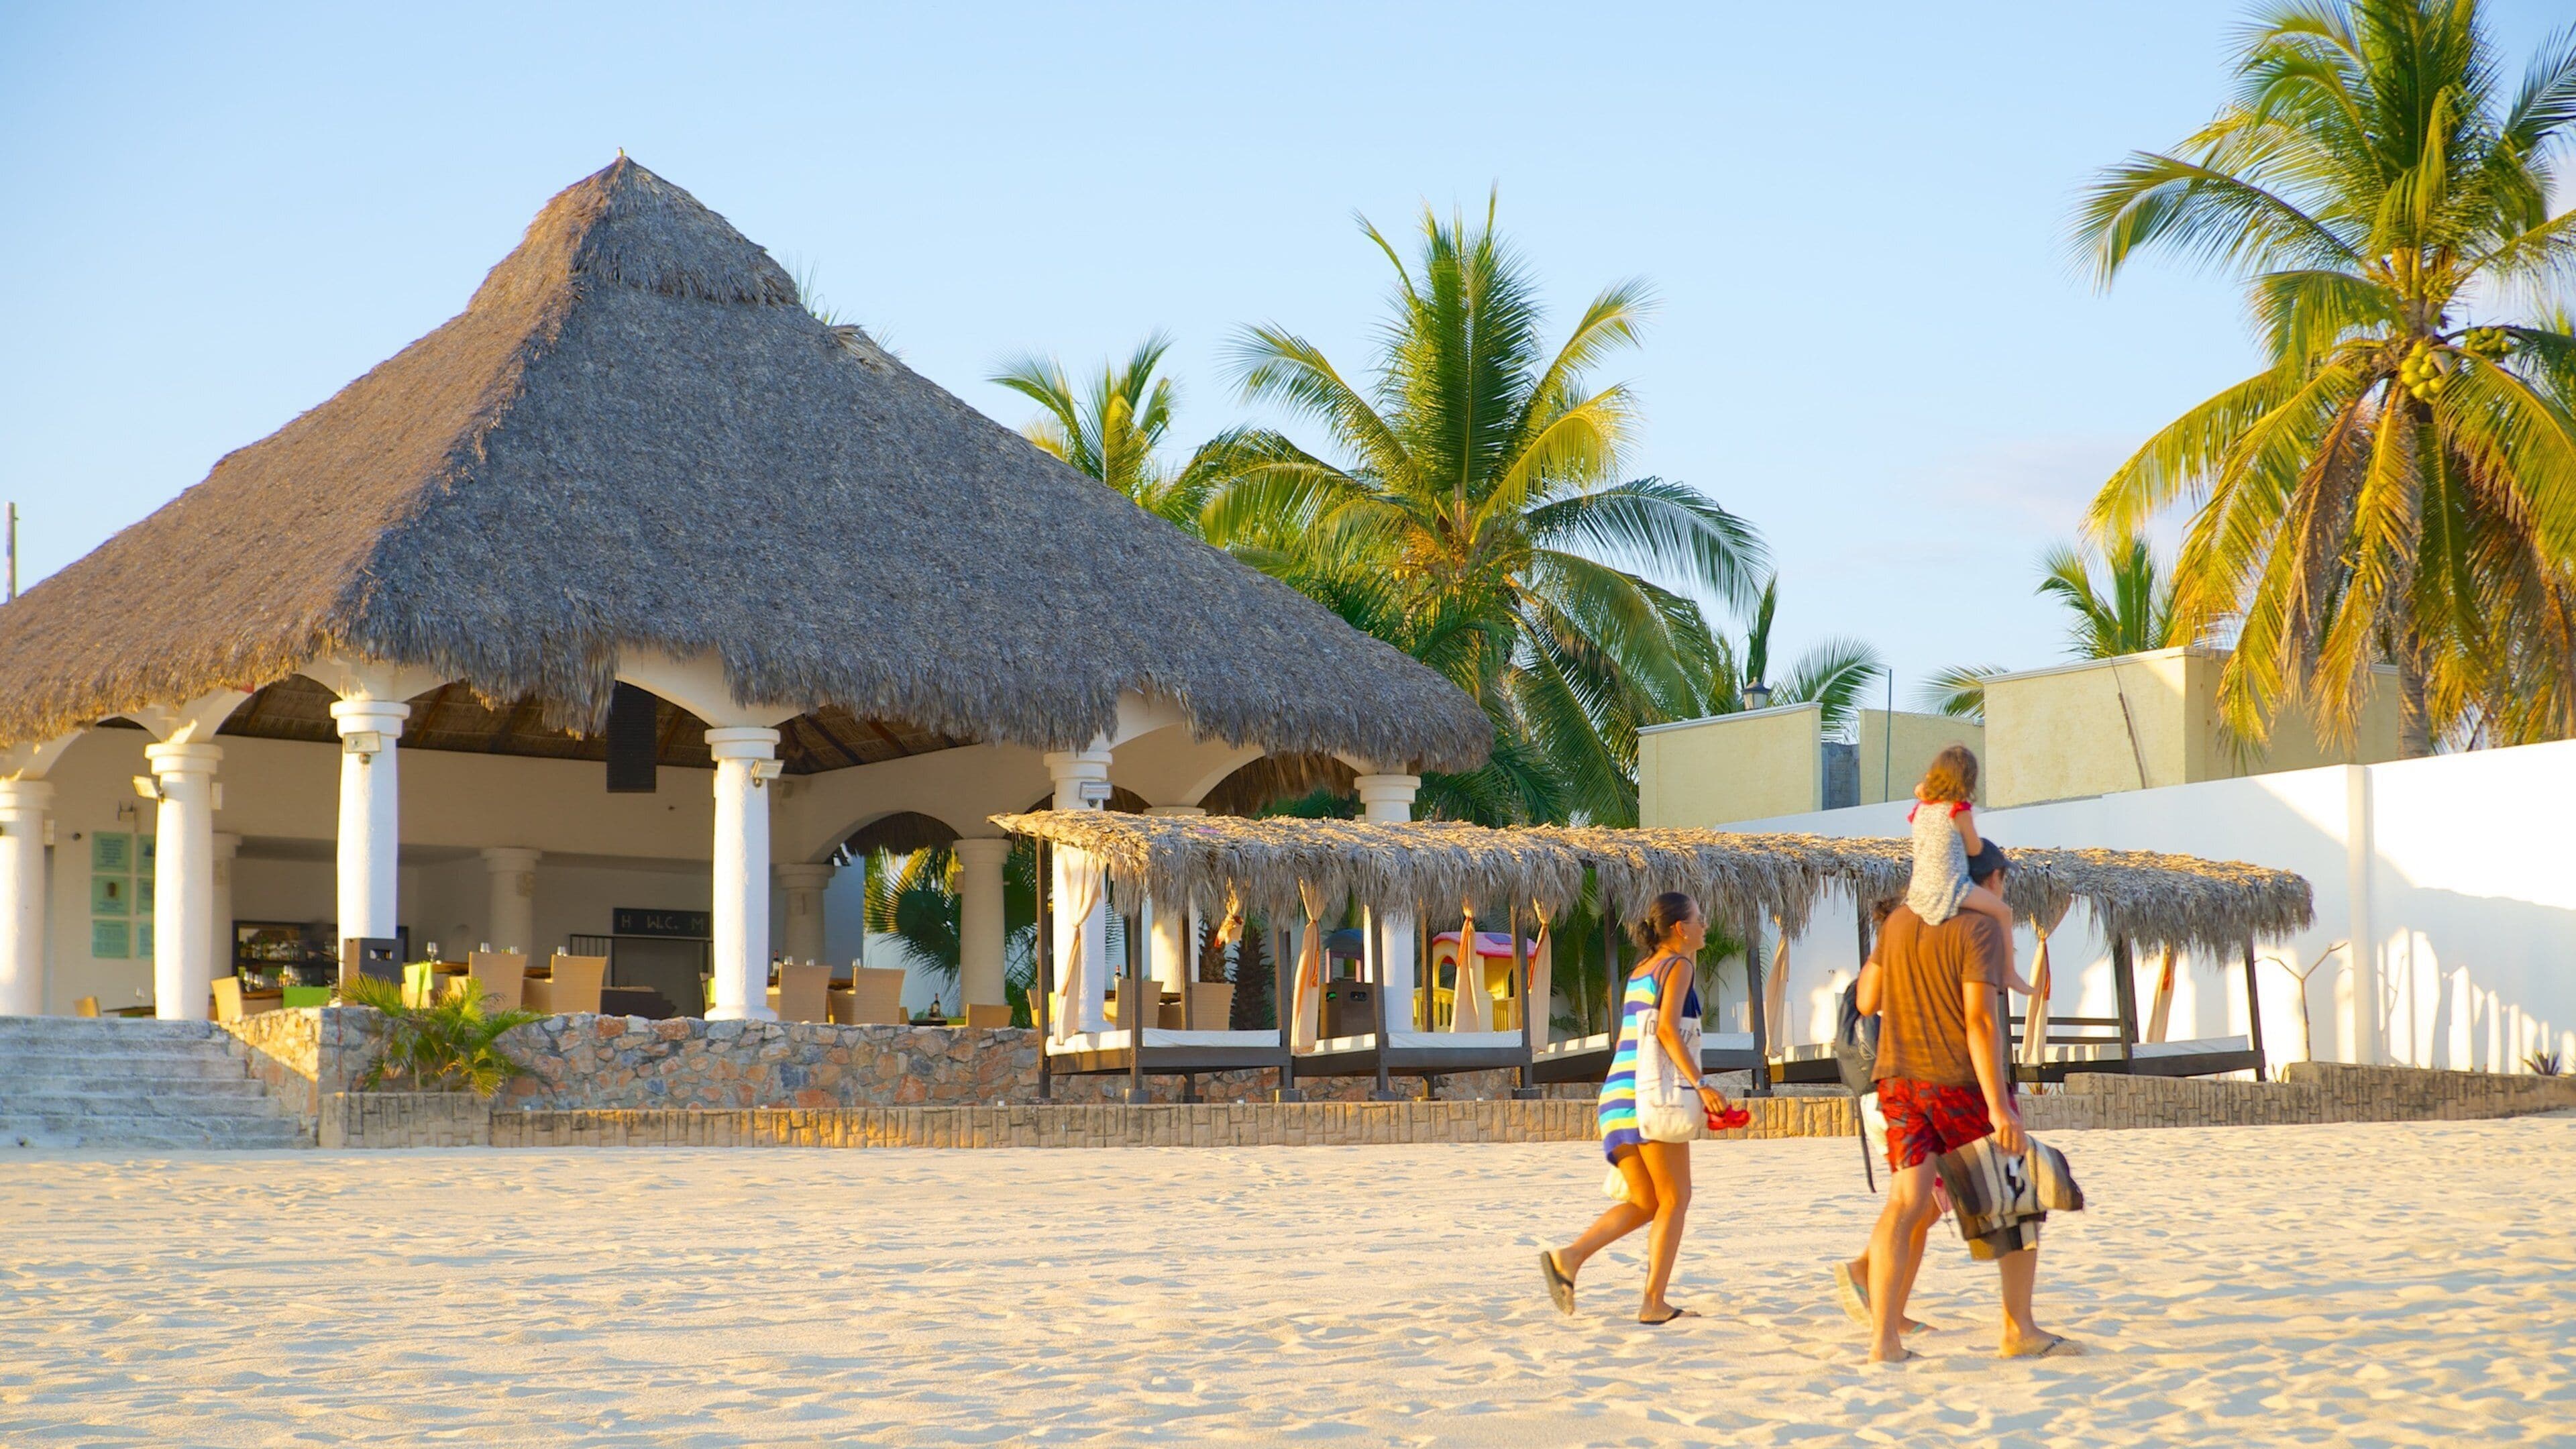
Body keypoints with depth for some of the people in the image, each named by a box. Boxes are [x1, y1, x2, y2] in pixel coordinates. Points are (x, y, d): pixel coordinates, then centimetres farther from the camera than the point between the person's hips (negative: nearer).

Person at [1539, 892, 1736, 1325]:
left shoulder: (1640, 972, 22)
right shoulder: (1679, 965, -3)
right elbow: (1667, 1029, -17)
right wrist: (1700, 1085, -21)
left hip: (1618, 1092, 8)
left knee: (1643, 1204, 10)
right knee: (1674, 1200, 0)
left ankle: (1568, 1257, -8)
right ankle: (1654, 1302, -5)